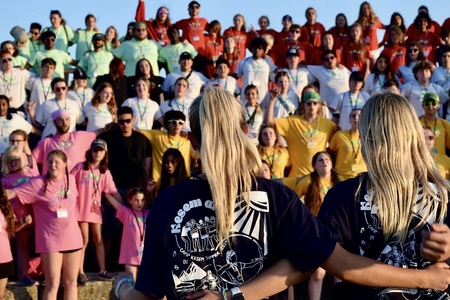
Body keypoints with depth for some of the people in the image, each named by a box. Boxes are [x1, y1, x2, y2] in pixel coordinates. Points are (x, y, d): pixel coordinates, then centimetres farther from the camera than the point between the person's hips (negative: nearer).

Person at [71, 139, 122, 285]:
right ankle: (81, 272, 2)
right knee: (84, 240, -3)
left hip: (95, 209, 3)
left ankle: (102, 270, 15)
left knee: (98, 239, 8)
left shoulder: (105, 172, 4)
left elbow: (113, 192, 1)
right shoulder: (80, 166, -3)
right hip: (81, 208, -3)